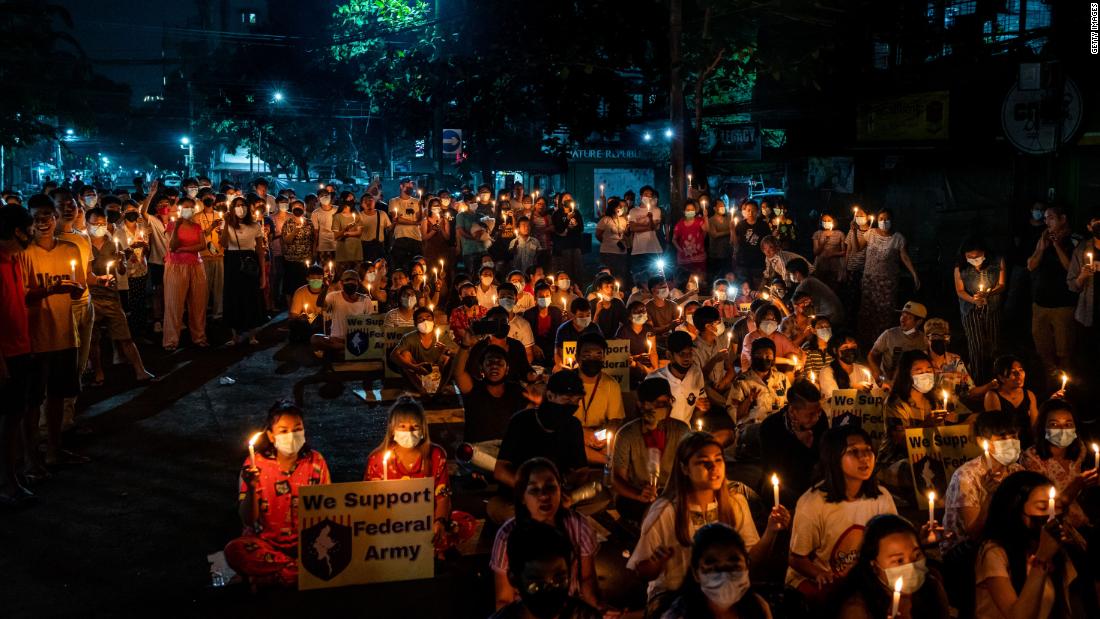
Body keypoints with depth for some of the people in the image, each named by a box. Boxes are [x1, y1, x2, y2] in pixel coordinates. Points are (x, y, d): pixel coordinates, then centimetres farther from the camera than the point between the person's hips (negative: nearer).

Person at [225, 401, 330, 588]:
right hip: (266, 543, -1)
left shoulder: (315, 461, -2)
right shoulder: (256, 464, -5)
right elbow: (248, 520, -7)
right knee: (234, 550, -31)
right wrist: (251, 489, -25)